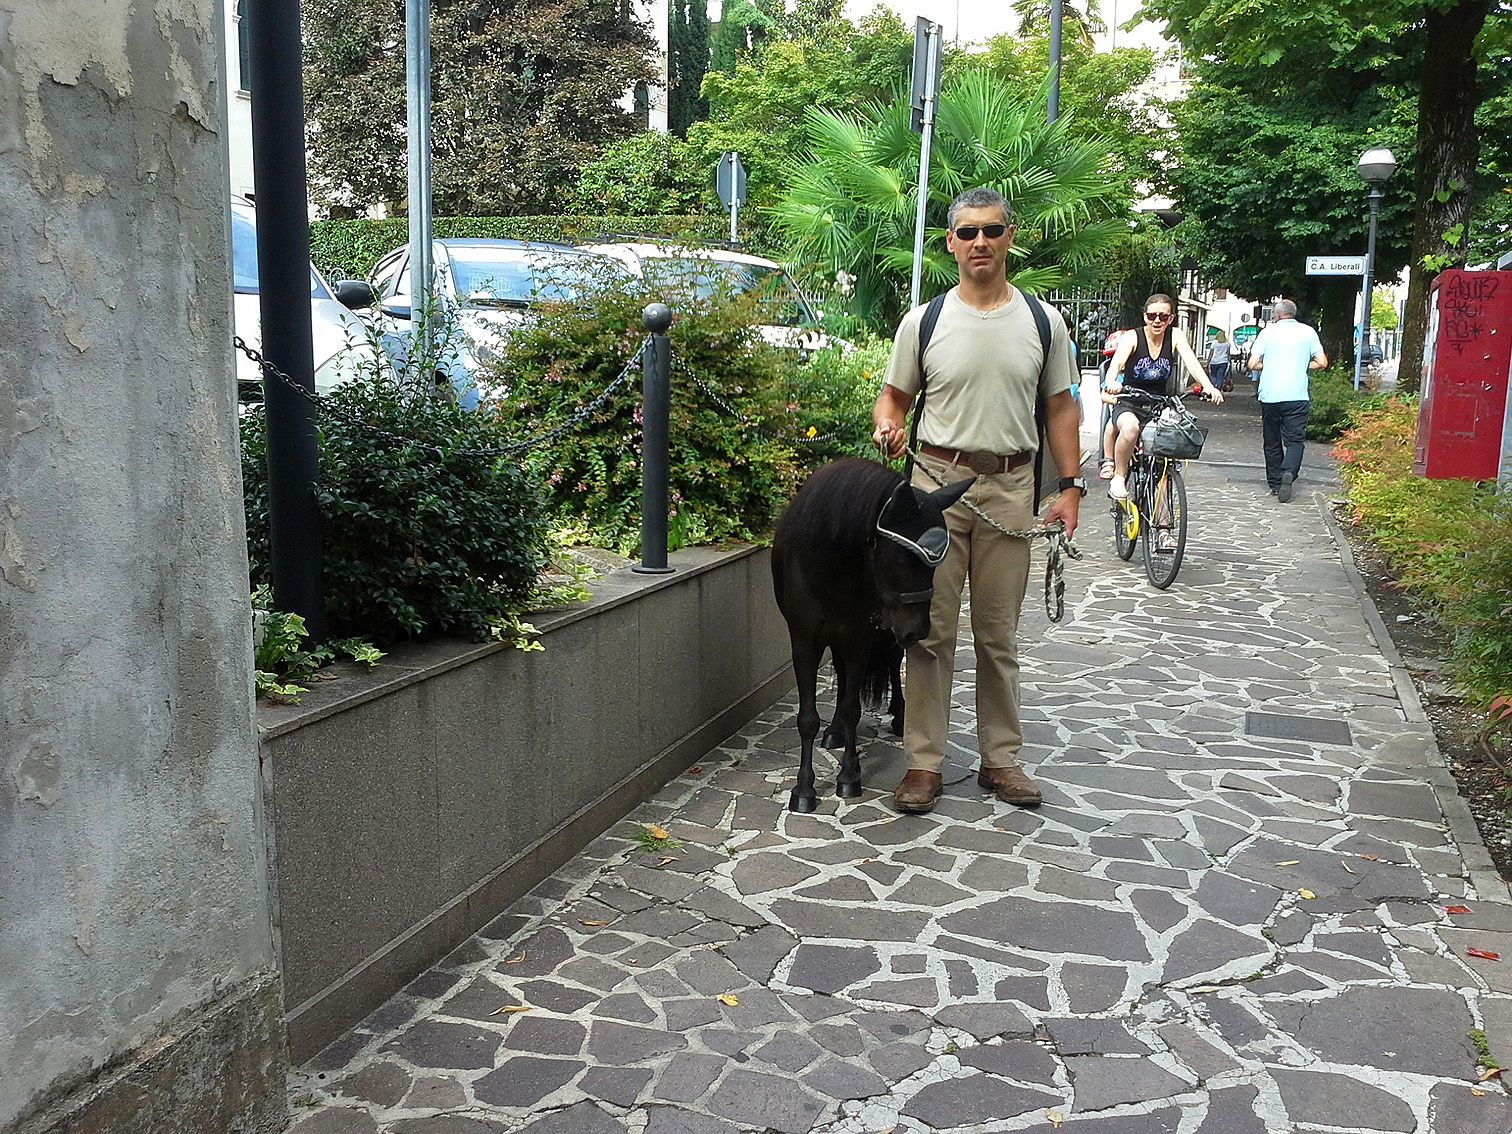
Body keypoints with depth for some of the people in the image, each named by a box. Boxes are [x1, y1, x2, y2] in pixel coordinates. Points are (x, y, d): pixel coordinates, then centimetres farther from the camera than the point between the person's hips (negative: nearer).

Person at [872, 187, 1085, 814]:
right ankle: (924, 761, 9)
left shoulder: (1043, 322, 6)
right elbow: (894, 394, 10)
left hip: (1011, 487, 1)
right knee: (931, 629, 0)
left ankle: (1000, 758, 20)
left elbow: (1060, 407, 10)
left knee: (999, 634, 9)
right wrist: (887, 425, -13)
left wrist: (1070, 486, 3)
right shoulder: (924, 321, 2)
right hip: (938, 480, -1)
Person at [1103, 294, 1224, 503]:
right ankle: (1119, 478, -15)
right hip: (1129, 405, -3)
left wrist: (1208, 386, -34)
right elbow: (1117, 361, -25)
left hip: (1159, 407, 4)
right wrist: (1112, 382, -49)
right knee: (1130, 428, -37)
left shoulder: (1176, 336, 0)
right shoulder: (1133, 337, -7)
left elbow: (1191, 361, -15)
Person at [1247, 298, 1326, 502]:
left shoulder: (1267, 332, 4)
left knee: (1272, 441, 12)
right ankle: (1289, 473, -25)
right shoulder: (1308, 332, 6)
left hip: (1269, 395, 1)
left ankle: (1275, 483, 17)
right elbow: (1322, 362, 2)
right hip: (1297, 396, -1)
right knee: (1294, 440, 0)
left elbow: (1253, 364, -1)